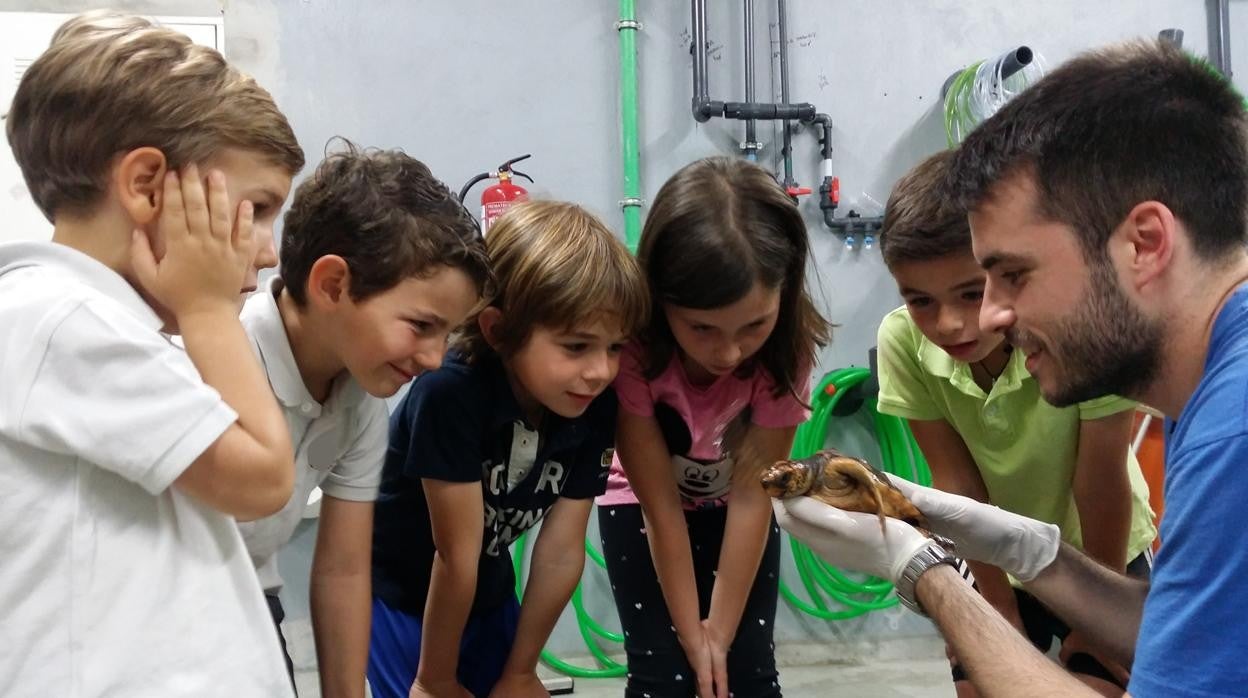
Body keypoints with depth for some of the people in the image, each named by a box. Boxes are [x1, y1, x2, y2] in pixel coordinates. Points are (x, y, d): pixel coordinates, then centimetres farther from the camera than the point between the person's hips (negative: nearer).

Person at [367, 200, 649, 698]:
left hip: (485, 589, 5)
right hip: (396, 590, -4)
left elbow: (562, 549, -12)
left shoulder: (594, 406, -18)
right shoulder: (451, 393, -33)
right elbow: (454, 556, -25)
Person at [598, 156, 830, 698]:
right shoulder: (631, 345, -34)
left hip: (735, 505, 1)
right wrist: (691, 635, -21)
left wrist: (720, 633, -21)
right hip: (639, 504, -1)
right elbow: (660, 505, -26)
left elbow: (752, 495, -24)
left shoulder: (788, 346, -29)